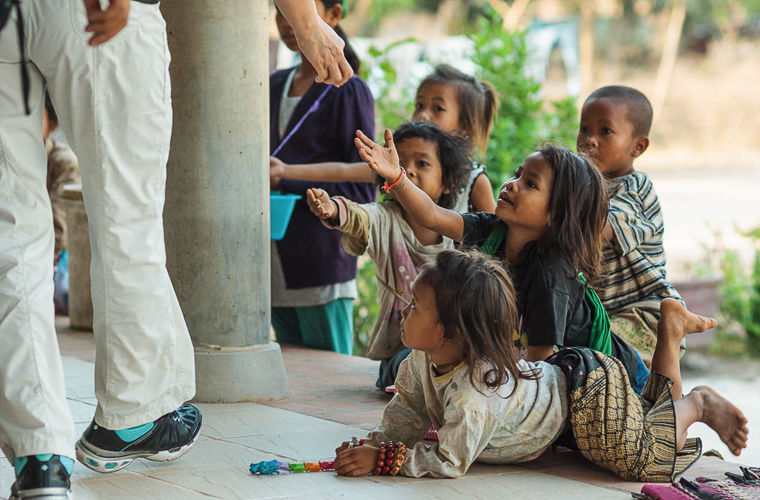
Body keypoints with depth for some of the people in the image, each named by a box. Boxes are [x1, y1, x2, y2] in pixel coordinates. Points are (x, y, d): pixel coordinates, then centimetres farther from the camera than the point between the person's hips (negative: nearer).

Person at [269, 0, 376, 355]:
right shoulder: (274, 87, 15)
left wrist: (287, 182, -16)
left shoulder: (347, 92, -6)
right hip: (276, 272, 6)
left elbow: (363, 191, -10)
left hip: (322, 270, -6)